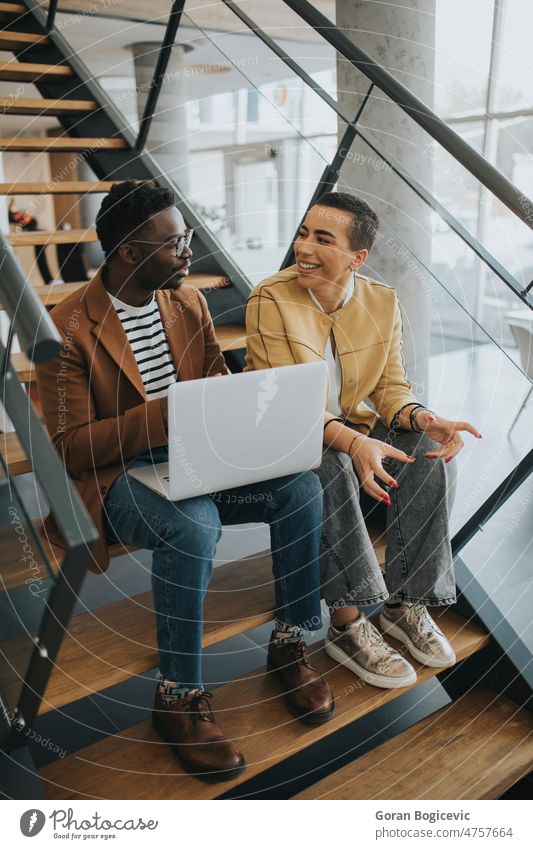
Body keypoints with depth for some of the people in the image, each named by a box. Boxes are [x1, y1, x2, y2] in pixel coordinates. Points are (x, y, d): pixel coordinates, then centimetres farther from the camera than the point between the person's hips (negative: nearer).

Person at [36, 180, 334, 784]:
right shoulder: (68, 327, -12)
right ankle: (178, 697, -16)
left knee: (300, 487, -18)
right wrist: (162, 414, -28)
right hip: (116, 478, -5)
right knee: (193, 525, -36)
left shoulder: (189, 302, 6)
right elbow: (71, 447, -15)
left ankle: (290, 644, 1)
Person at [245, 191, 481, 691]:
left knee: (427, 455, -23)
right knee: (330, 467, -36)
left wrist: (421, 419, -23)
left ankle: (406, 603, -9)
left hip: (357, 430, 5)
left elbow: (391, 387, 2)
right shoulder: (270, 300, -15)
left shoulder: (383, 302, -1)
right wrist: (353, 443, -40)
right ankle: (347, 625, -24)